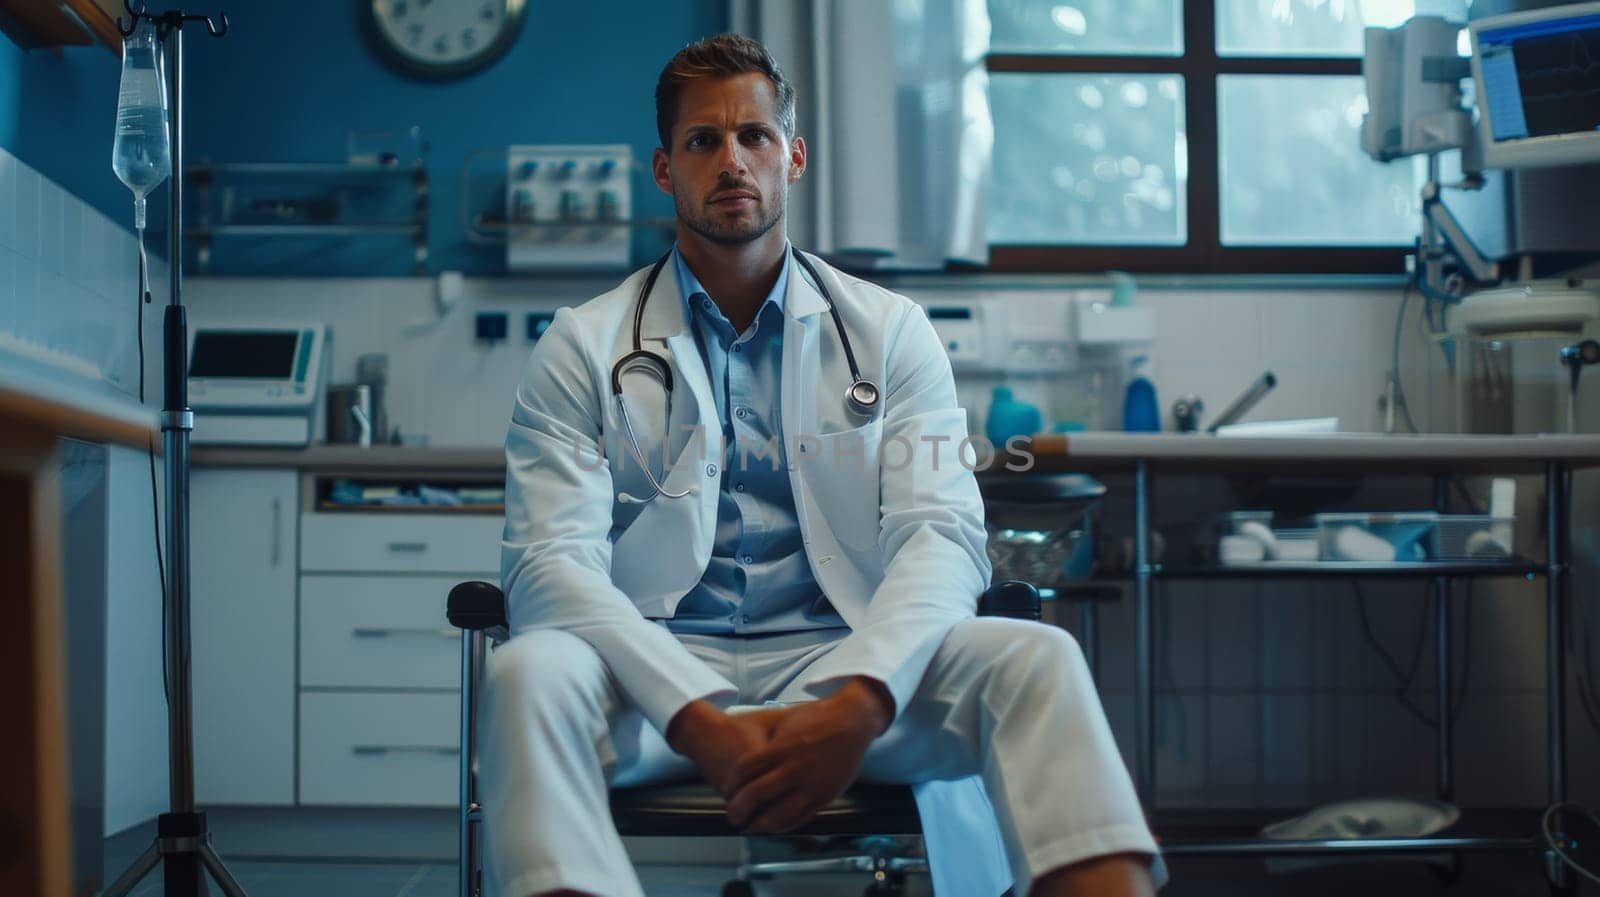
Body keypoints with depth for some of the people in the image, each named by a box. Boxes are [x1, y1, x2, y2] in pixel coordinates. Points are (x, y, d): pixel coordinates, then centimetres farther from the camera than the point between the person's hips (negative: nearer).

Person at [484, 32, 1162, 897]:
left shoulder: (890, 331, 12)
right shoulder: (583, 347, 7)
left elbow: (942, 535, -1)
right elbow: (552, 560, -5)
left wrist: (854, 705, -23)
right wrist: (703, 724, -23)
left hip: (843, 663, 1)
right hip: (660, 672, -1)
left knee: (1037, 658, -26)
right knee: (530, 672, -34)